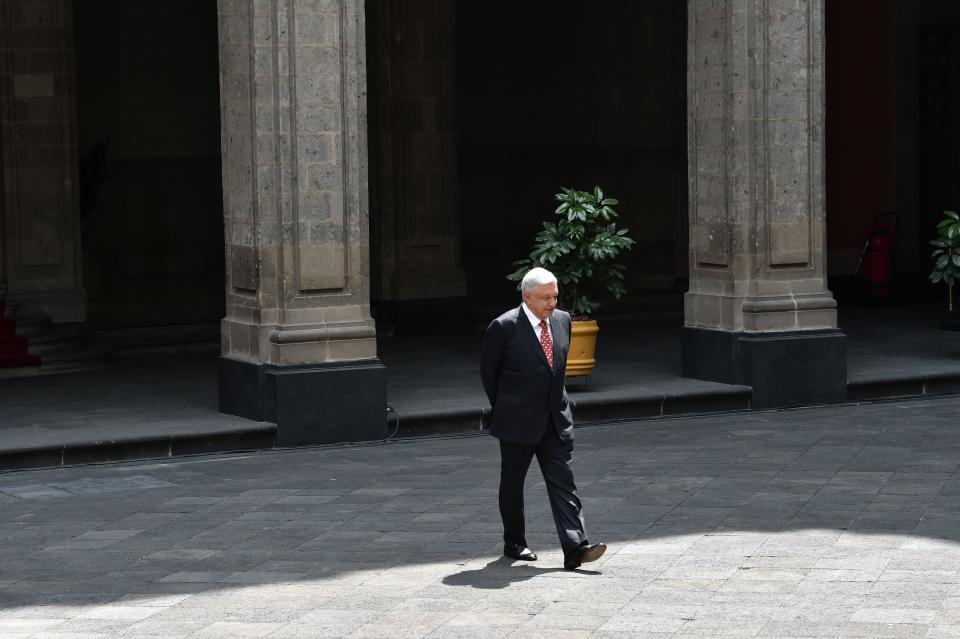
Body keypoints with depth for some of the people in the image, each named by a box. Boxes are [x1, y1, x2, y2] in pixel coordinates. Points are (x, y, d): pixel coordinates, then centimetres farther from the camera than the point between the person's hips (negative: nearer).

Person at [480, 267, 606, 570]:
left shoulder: (562, 320, 4)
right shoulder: (504, 327, -13)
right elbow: (488, 371, -2)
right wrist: (504, 408, 5)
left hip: (555, 420, 4)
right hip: (517, 421, -4)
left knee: (562, 482, -4)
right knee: (512, 483, 9)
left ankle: (575, 548, -11)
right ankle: (514, 543, 24)